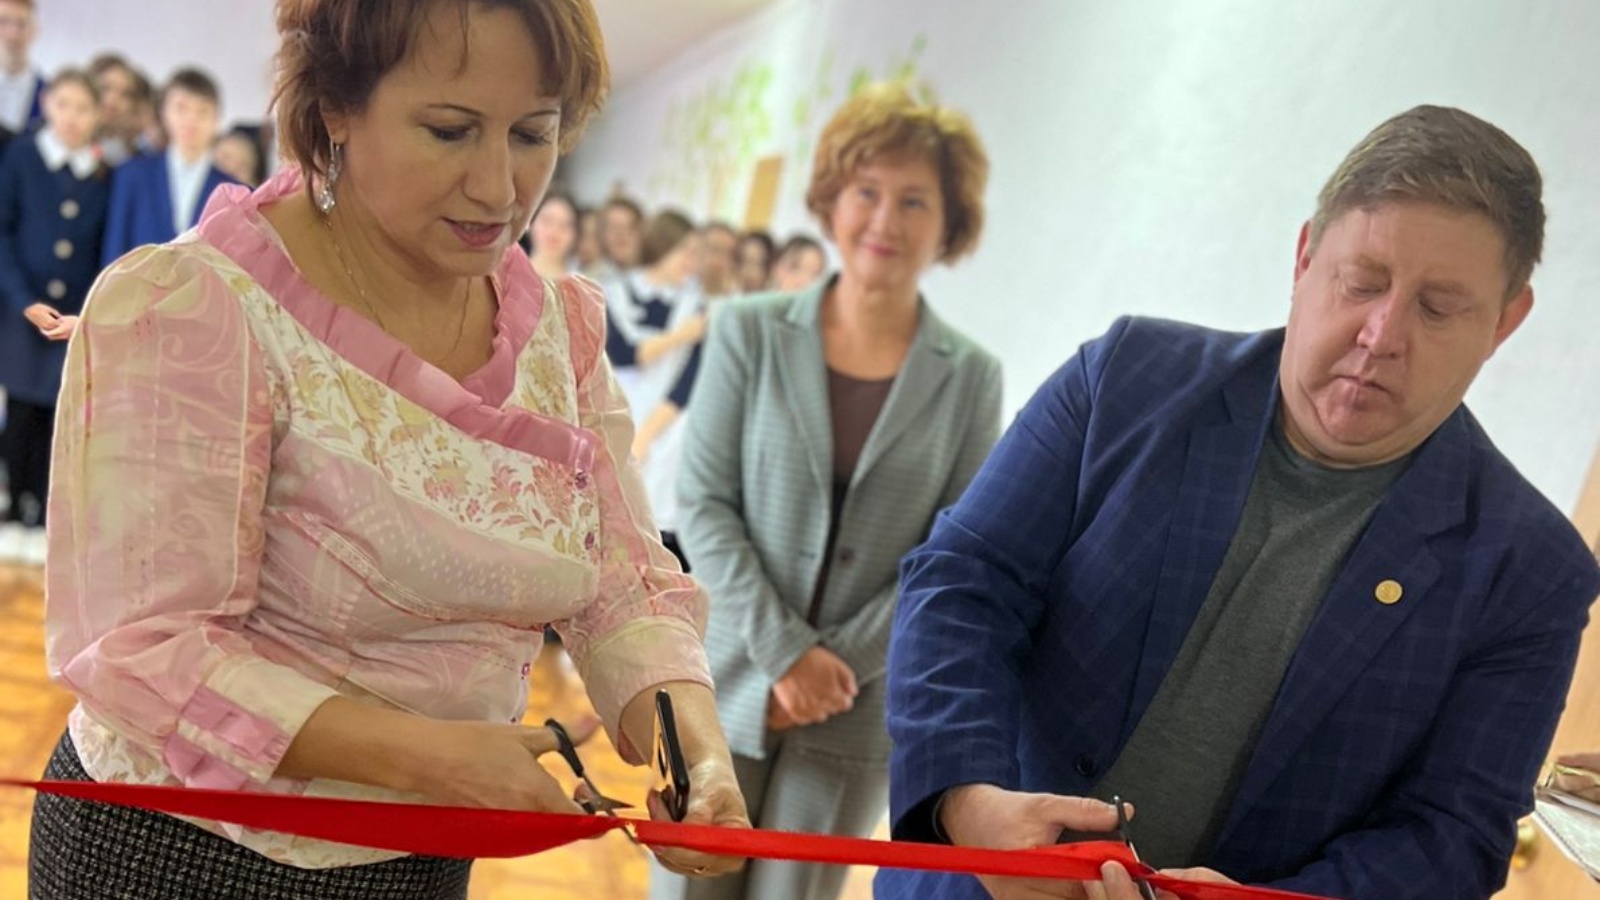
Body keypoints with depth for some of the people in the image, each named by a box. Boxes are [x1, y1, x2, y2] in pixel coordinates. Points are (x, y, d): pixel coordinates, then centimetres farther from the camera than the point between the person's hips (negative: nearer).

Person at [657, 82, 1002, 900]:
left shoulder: (970, 377, 0)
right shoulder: (748, 333, -2)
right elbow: (702, 503, -5)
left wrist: (840, 661, -11)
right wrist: (785, 650, -13)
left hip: (861, 708, 0)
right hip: (730, 680, 0)